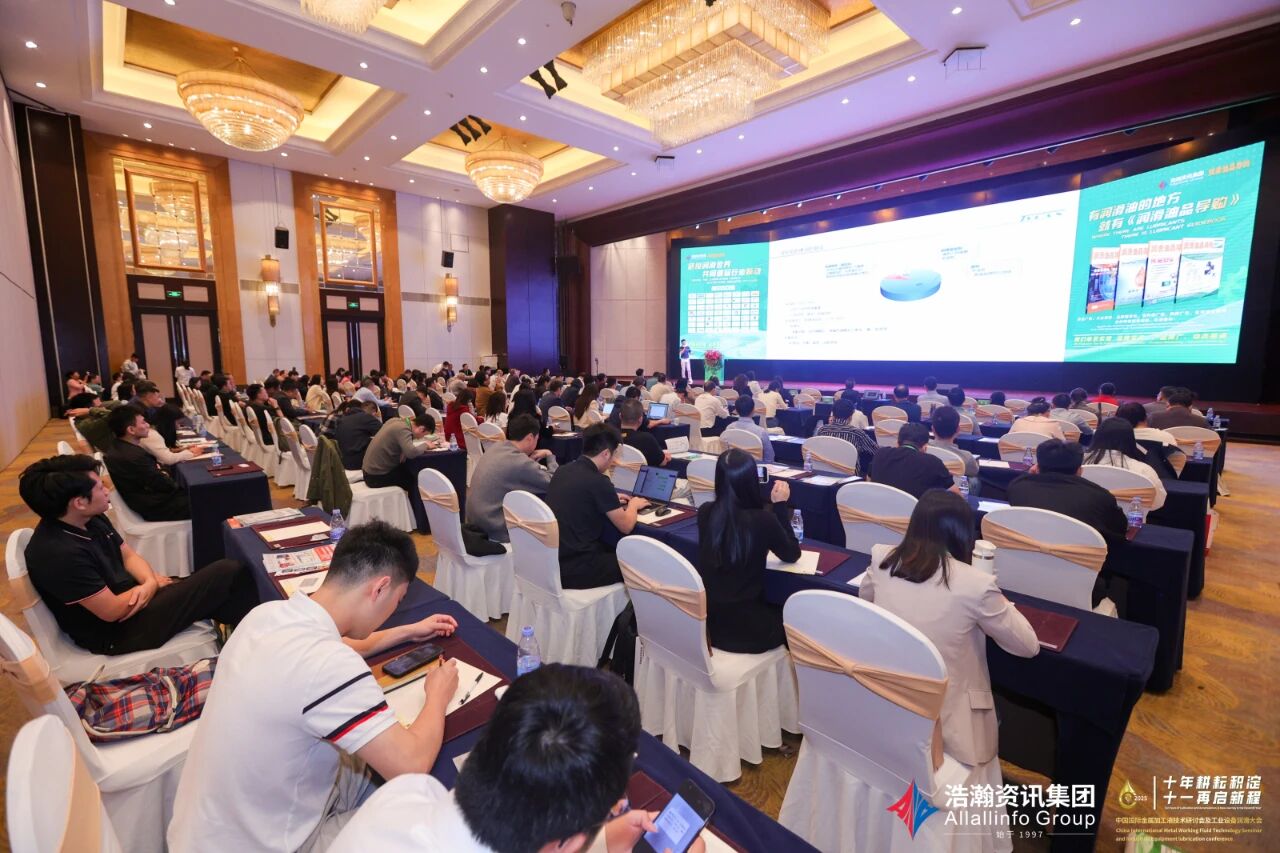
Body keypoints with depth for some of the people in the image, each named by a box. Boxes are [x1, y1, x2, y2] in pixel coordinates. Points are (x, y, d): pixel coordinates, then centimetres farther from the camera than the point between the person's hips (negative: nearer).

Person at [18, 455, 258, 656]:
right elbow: (112, 610, -24)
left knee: (232, 572, -3)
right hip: (116, 630, -8)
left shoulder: (92, 520, -1)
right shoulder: (60, 554, -28)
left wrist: (150, 582, -12)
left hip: (130, 598, 8)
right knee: (227, 573, -16)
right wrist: (155, 583, -9)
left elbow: (128, 555, 8)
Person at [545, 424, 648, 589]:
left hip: (551, 561, 8)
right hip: (574, 570, -8)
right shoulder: (598, 481, -18)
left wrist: (611, 499, 25)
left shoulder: (561, 471, 4)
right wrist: (633, 505, 12)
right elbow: (626, 526, -7)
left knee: (613, 548, 25)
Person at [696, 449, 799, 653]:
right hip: (745, 629, -5)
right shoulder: (763, 520, -22)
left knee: (774, 608, 31)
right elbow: (792, 555, -2)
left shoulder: (705, 512, -7)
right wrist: (780, 505, -1)